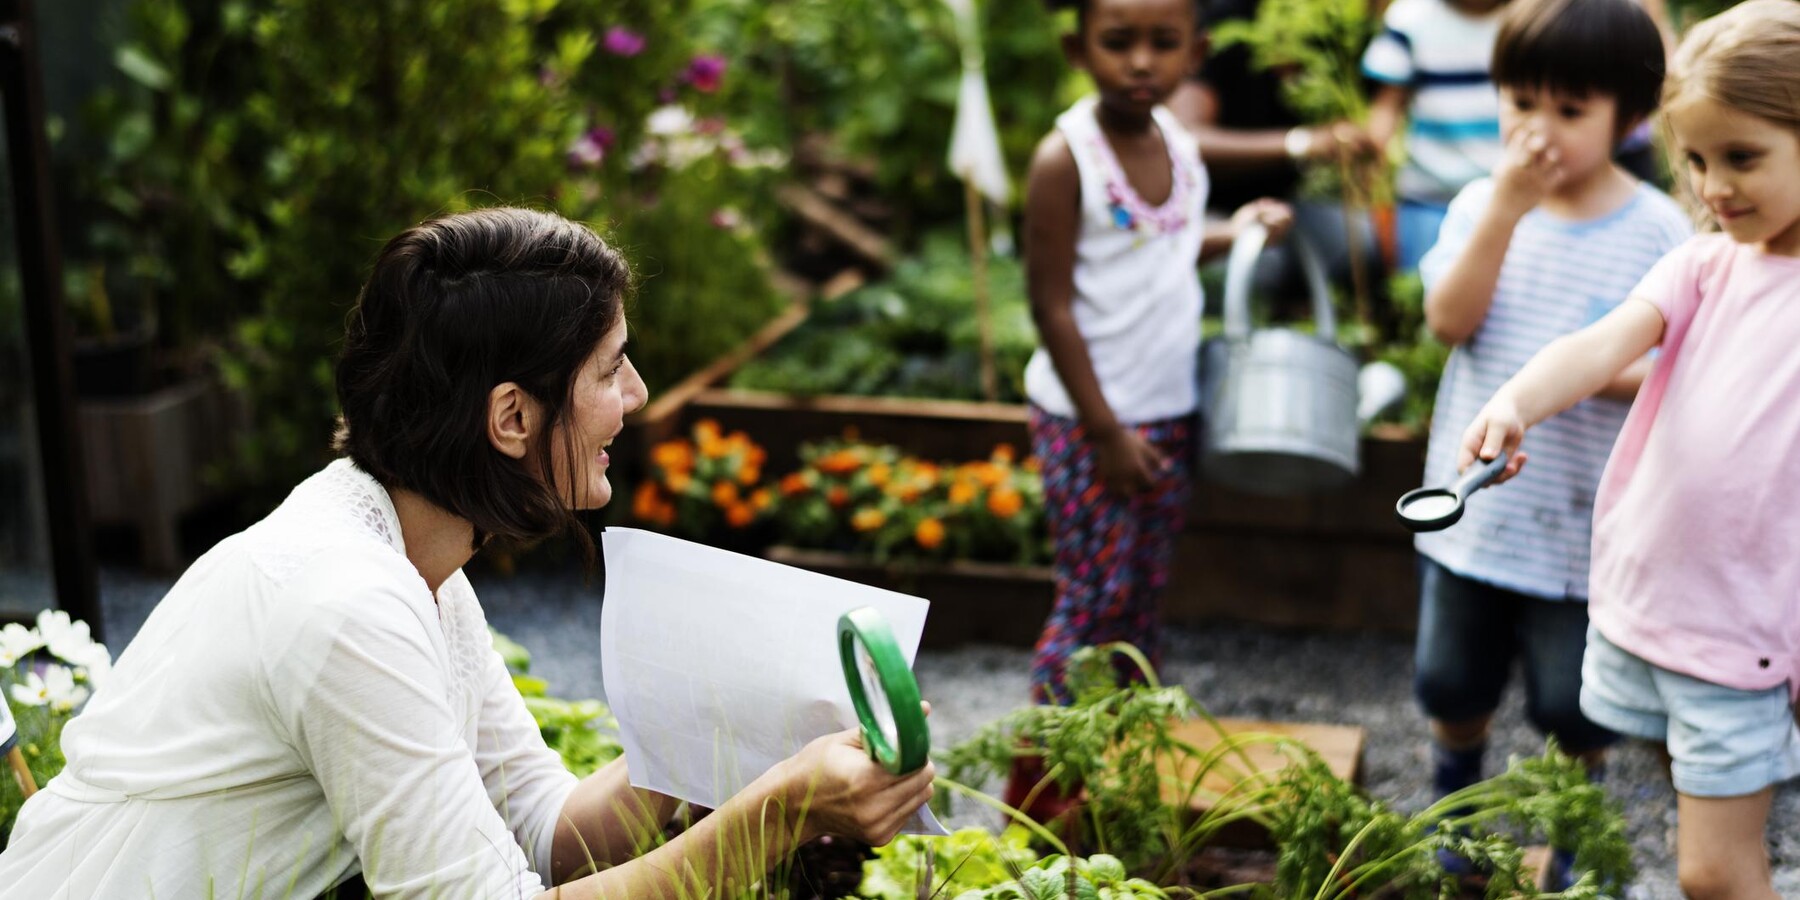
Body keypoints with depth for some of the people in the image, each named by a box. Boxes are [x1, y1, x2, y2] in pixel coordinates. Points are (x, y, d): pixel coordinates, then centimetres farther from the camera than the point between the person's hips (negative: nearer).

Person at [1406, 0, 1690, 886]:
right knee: (1452, 681, 18)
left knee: (1575, 704, 9)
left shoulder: (1660, 232, -9)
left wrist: (1619, 371, -29)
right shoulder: (1483, 204, -2)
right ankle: (1452, 803, 46)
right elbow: (1449, 319, -15)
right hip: (1474, 504, 3)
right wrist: (1508, 207, -23)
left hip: (1585, 522, -2)